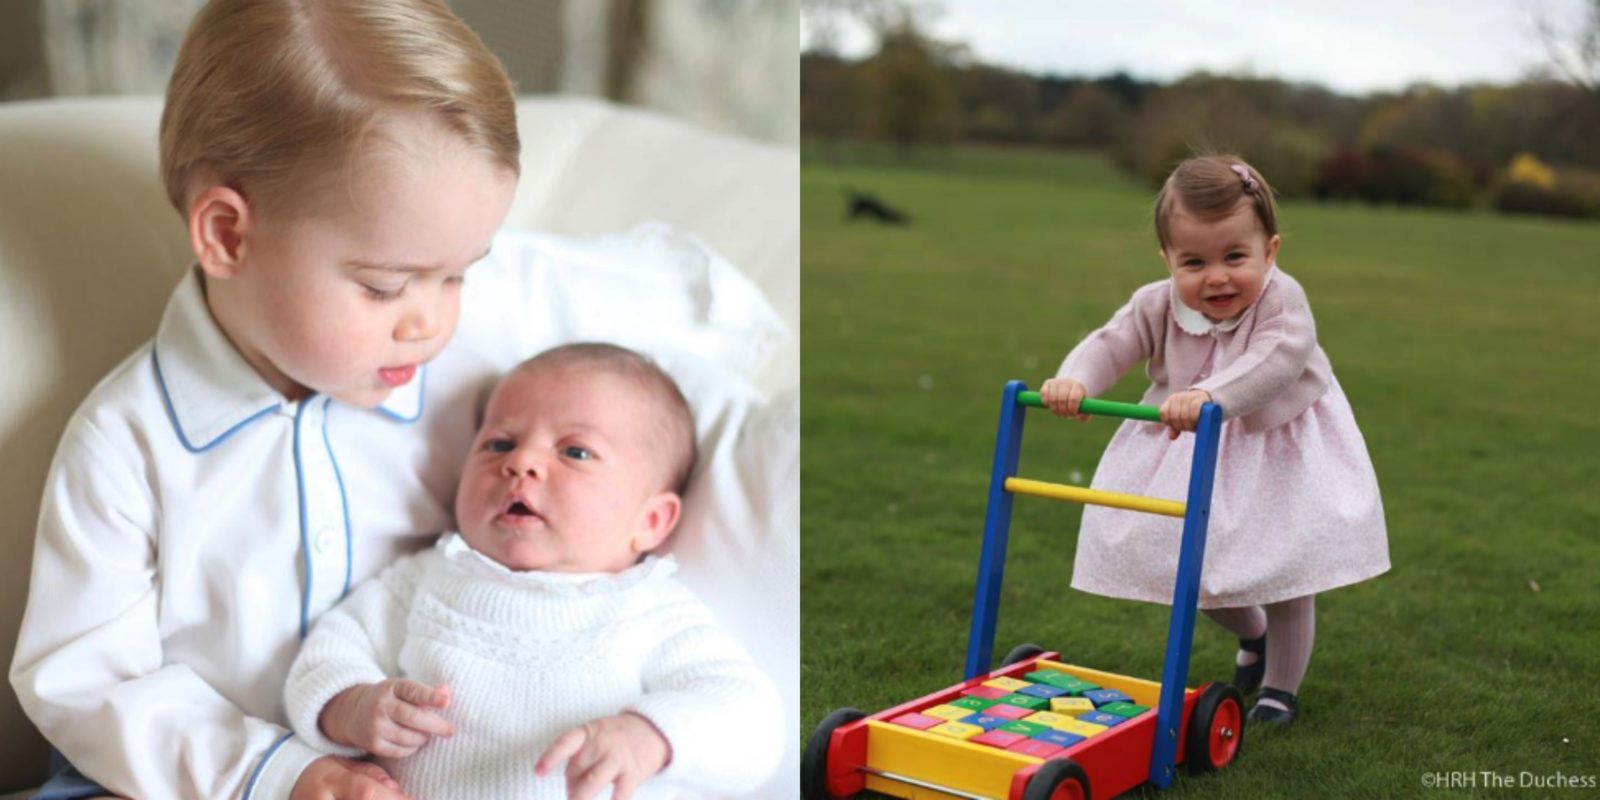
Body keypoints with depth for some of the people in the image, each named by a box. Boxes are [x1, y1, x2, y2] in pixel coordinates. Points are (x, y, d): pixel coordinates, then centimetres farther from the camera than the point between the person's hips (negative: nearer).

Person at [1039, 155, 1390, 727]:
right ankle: (1252, 636, 46)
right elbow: (1110, 345, -22)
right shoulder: (1157, 304, -16)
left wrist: (1211, 394, -63)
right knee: (1193, 568, 13)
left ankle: (1281, 686, 28)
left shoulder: (1280, 300, -28)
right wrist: (1074, 379, -46)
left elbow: (1277, 360, -45)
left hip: (1277, 453, -3)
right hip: (1190, 455, 4)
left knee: (1283, 575, 4)